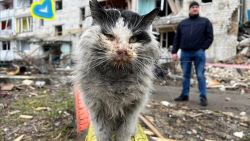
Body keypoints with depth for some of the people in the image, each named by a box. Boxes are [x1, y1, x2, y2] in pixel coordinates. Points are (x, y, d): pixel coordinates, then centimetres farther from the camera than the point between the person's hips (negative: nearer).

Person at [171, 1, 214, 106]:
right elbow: (177, 39, 12)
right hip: (185, 52, 3)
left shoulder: (205, 21, 9)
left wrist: (203, 48, -5)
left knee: (200, 76, -2)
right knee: (186, 75, 8)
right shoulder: (183, 23, 15)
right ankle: (184, 95, 17)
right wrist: (174, 52, 4)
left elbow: (210, 37, 4)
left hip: (199, 52, -2)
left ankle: (203, 97, 3)